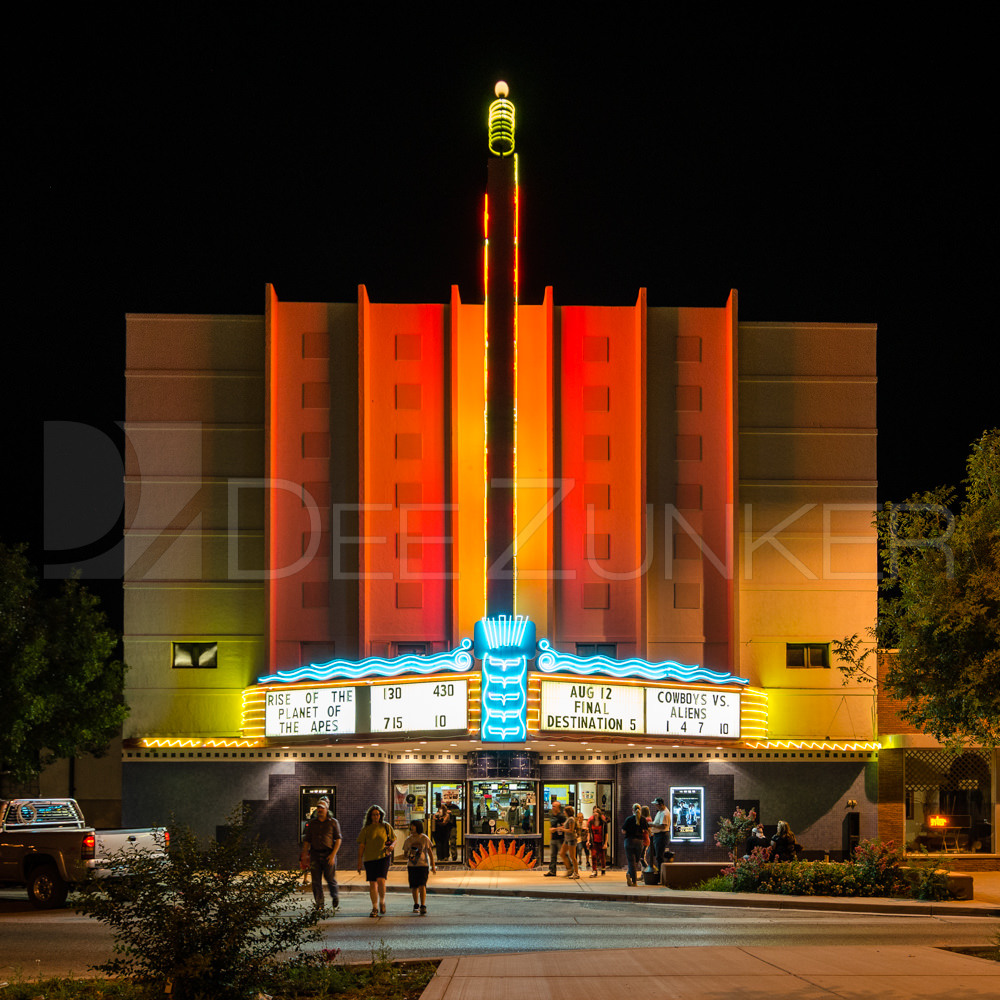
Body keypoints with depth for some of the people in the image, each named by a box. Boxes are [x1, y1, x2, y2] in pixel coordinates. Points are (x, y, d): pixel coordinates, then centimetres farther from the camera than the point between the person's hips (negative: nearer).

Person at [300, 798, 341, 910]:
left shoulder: (333, 822, 3)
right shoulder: (312, 823, 12)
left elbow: (338, 839, 0)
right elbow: (307, 840, 13)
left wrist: (333, 854, -10)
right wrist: (304, 854, 3)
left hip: (328, 854, -3)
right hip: (315, 854, 3)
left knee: (330, 878, -2)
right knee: (316, 881, -2)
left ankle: (335, 897, 26)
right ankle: (319, 905, 3)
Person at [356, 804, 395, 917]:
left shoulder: (386, 827, 5)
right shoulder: (366, 829, 4)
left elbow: (394, 840, 11)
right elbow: (361, 846, 5)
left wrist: (392, 846, -13)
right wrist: (359, 862, 1)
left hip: (384, 857, -1)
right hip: (369, 859, 1)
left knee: (381, 880, -17)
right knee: (372, 883, 3)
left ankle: (382, 901, 8)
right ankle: (375, 908, 13)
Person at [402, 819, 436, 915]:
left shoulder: (425, 839, -4)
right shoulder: (408, 840, 3)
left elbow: (430, 852, 0)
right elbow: (405, 852, 11)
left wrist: (433, 865, -2)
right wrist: (408, 856, -13)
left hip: (423, 865, -3)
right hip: (412, 865, 3)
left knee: (422, 885, -14)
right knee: (414, 886, 9)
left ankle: (423, 906, -15)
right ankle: (416, 905, 27)